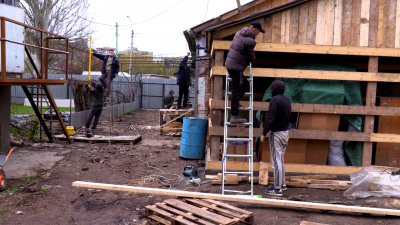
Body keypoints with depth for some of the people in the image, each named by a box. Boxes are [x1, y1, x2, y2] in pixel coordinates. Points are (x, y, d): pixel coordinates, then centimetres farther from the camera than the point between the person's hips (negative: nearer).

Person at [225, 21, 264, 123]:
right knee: (236, 90, -7)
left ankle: (235, 103, 23)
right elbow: (251, 57, -4)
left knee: (243, 83, 22)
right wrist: (252, 58, 20)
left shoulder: (239, 33, 12)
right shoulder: (250, 41, -15)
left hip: (229, 63, 9)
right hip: (237, 66, -9)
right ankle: (234, 116, -5)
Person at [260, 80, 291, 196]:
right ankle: (282, 184, 29)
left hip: (276, 133, -9)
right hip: (285, 132, 9)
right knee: (280, 160, 19)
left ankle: (277, 189, 0)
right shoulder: (287, 100, 10)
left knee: (276, 161, -4)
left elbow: (270, 119, -21)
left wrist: (264, 133, -15)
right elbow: (288, 116, 13)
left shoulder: (275, 100, -15)